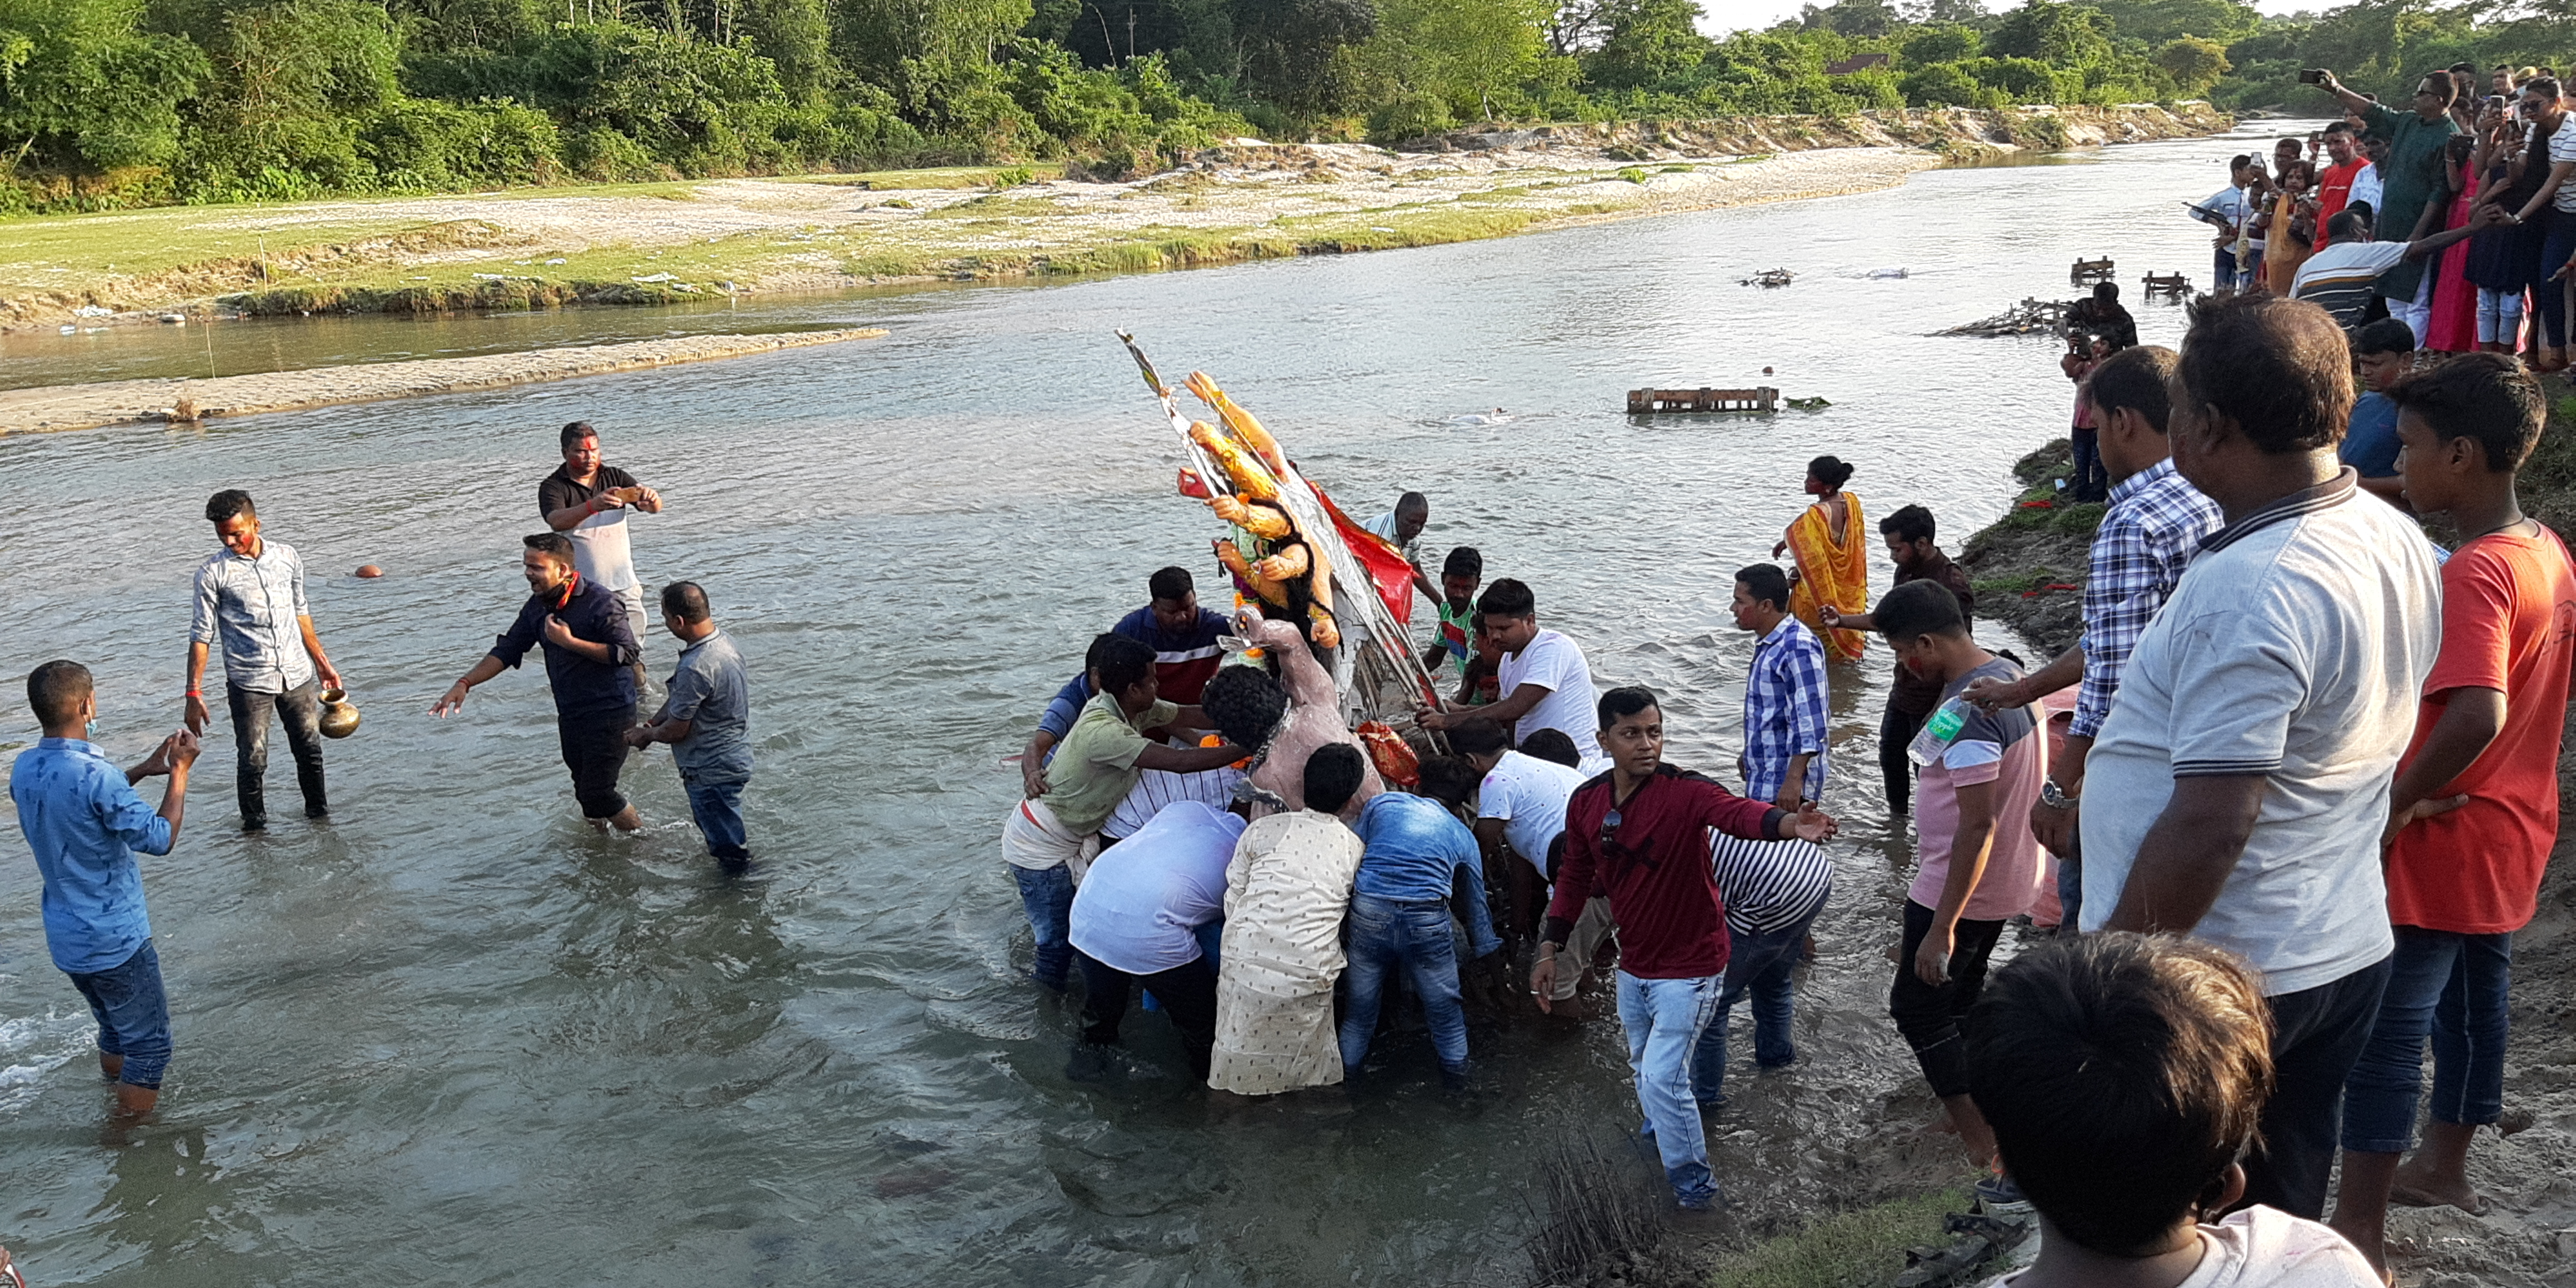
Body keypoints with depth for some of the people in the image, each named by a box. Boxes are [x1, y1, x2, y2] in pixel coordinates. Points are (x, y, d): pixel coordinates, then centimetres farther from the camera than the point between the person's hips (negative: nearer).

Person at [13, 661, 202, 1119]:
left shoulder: (24, 770, -2)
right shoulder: (95, 775, -27)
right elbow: (160, 838, -21)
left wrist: (141, 771, 11)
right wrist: (180, 772, -13)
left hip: (65, 940, 8)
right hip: (116, 941, -8)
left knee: (115, 1031, 27)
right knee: (149, 1044, 8)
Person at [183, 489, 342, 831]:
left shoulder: (287, 557, 4)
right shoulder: (212, 573, -7)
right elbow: (201, 635, -5)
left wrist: (322, 661, 19)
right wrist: (194, 693, -8)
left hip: (298, 675, 3)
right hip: (248, 683, -3)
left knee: (310, 750, 12)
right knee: (252, 760, 0)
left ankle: (320, 814, 30)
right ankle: (255, 826, 18)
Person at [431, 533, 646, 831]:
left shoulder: (601, 603, -18)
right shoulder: (538, 605, 7)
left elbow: (626, 654, -22)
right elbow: (507, 650, 10)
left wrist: (569, 641, -23)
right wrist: (464, 683, -1)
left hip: (609, 714, -8)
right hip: (570, 715, 8)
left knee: (598, 794, -8)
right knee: (584, 791, 16)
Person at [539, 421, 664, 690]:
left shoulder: (615, 477, 5)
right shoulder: (553, 487, -5)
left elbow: (655, 508, -4)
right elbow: (557, 521, -25)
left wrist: (650, 498, -30)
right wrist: (593, 506, -44)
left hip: (624, 586, 3)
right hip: (581, 590, -3)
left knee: (633, 654, 9)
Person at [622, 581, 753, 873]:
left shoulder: (695, 669, -31)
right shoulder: (723, 640, 0)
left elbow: (676, 730, -19)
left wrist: (647, 735, 0)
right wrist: (651, 723, 7)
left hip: (712, 770, -10)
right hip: (734, 757, 10)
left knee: (730, 849, 7)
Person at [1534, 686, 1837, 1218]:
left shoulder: (1686, 793, -23)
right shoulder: (1586, 803, -6)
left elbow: (1738, 813, -44)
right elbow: (1575, 876, 8)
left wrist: (1790, 824, -65)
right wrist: (1549, 949, 7)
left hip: (1689, 967, -6)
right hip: (1634, 965, 6)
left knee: (1662, 1078, -10)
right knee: (1644, 1068, 24)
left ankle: (1694, 1185, 11)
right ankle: (1661, 1138, 53)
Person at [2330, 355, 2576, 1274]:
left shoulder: (2474, 573, -25)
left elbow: (2477, 716, -36)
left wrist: (2396, 803, -24)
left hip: (2442, 843, -9)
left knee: (2387, 1028, -1)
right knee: (2475, 999, 22)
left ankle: (2359, 1231, 7)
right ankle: (2445, 1168, 40)